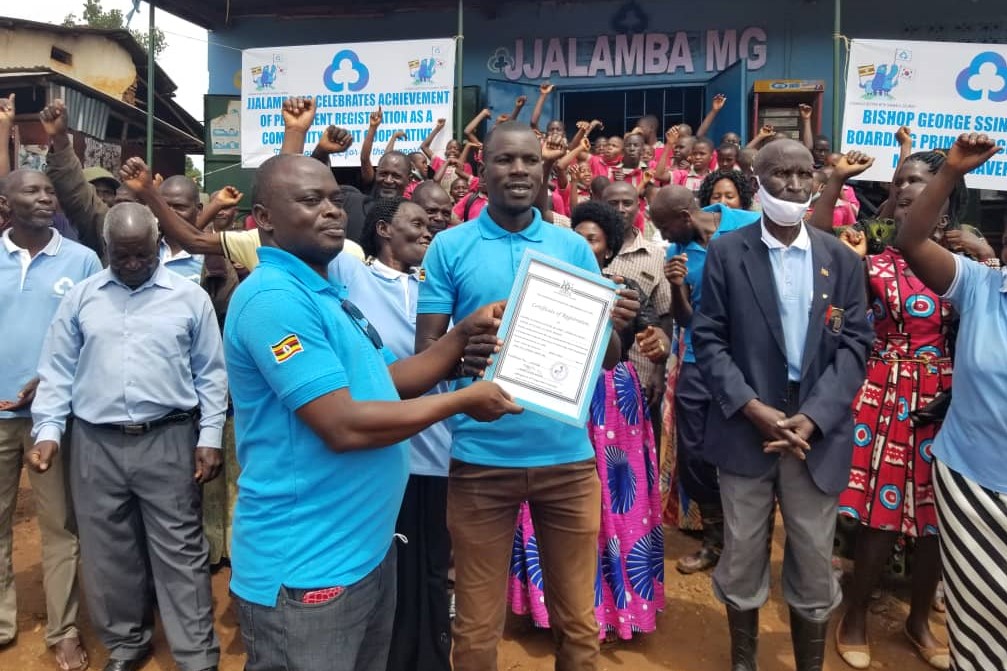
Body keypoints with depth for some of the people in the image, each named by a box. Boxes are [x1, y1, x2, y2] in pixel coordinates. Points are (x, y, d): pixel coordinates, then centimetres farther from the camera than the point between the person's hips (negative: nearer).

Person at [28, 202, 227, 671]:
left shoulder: (190, 297, 0)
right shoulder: (81, 297, 7)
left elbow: (210, 373, 2)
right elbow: (57, 370, 9)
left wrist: (210, 437, -3)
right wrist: (48, 431, -2)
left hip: (168, 441, -2)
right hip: (96, 444, 3)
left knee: (180, 552, 3)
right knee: (108, 552, 14)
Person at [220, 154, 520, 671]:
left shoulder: (328, 293, 11)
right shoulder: (273, 297, -21)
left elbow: (386, 381, 14)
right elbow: (344, 426, -26)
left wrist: (463, 335, 2)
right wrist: (463, 401, -16)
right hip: (304, 567, -9)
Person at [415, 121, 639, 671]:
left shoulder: (574, 247, 5)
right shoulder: (450, 247, -1)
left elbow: (608, 358, 5)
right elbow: (424, 350, -4)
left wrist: (615, 325, -18)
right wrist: (461, 350, -26)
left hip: (567, 454, 2)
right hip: (481, 457, -1)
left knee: (578, 620, 15)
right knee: (477, 625, 13)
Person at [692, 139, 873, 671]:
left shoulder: (842, 260, 5)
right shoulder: (726, 253, -1)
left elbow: (854, 346, 0)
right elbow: (708, 340, -4)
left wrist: (811, 418, -13)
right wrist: (754, 408, -15)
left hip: (818, 434, 2)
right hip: (746, 428, -1)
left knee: (814, 565, 12)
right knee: (742, 559, 11)